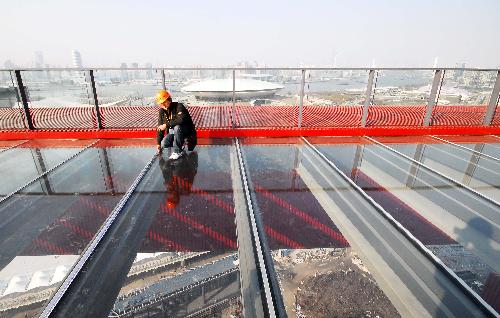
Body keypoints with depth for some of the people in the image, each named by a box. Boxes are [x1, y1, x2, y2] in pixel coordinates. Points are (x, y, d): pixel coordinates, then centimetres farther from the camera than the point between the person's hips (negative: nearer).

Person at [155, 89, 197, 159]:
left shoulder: (179, 106, -20)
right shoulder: (161, 111, -1)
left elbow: (181, 120, -38)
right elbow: (160, 127, 3)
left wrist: (166, 125, -34)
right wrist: (158, 143, -1)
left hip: (186, 130, -6)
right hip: (172, 132, 6)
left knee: (177, 127, -38)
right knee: (163, 144, -16)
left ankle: (178, 151, -24)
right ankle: (182, 142, 8)